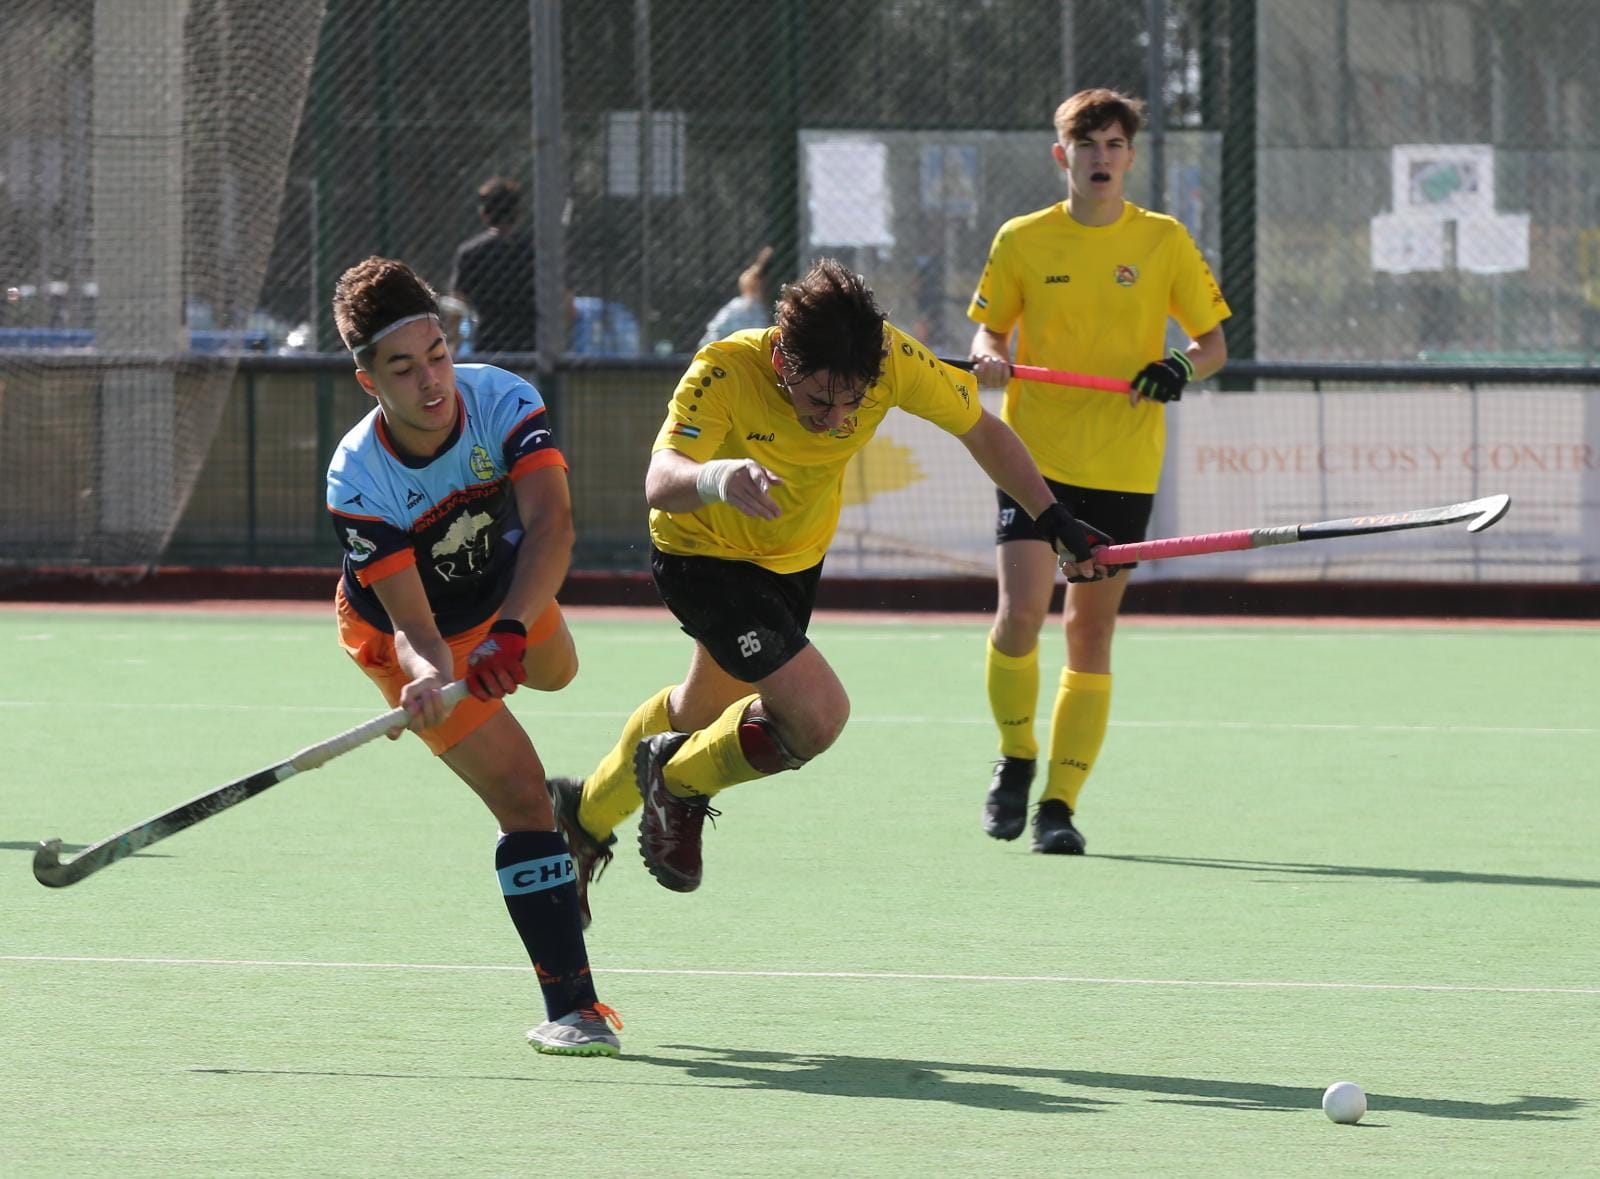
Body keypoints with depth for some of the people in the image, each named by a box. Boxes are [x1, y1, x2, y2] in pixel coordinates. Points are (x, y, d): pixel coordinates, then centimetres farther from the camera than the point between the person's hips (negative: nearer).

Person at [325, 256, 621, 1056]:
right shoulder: (357, 481, -37)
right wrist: (427, 675, -61)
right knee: (522, 801, -16)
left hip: (505, 590, 5)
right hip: (410, 635, -5)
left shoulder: (501, 402, -33)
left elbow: (552, 524, -47)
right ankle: (569, 1006, -10)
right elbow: (412, 626, -37)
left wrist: (509, 632, -62)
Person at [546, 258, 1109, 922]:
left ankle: (585, 813, 52)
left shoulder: (892, 360, -26)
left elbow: (980, 430, -8)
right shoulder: (725, 372, -36)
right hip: (704, 554, -6)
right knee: (818, 714, -21)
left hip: (795, 560, 6)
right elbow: (660, 482, -49)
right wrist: (713, 478, -70)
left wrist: (1053, 519, -9)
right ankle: (677, 781, 7)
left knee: (702, 709, 25)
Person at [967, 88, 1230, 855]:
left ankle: (1059, 803, 8)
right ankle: (1014, 758, 9)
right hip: (1035, 456, -1)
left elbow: (1213, 339, 8)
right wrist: (991, 358, -12)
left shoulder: (1165, 241, 3)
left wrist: (1184, 367, -14)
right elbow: (988, 329, 11)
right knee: (1021, 612, -16)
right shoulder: (1022, 240, 3)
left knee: (1091, 634, 2)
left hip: (1124, 467, 1)